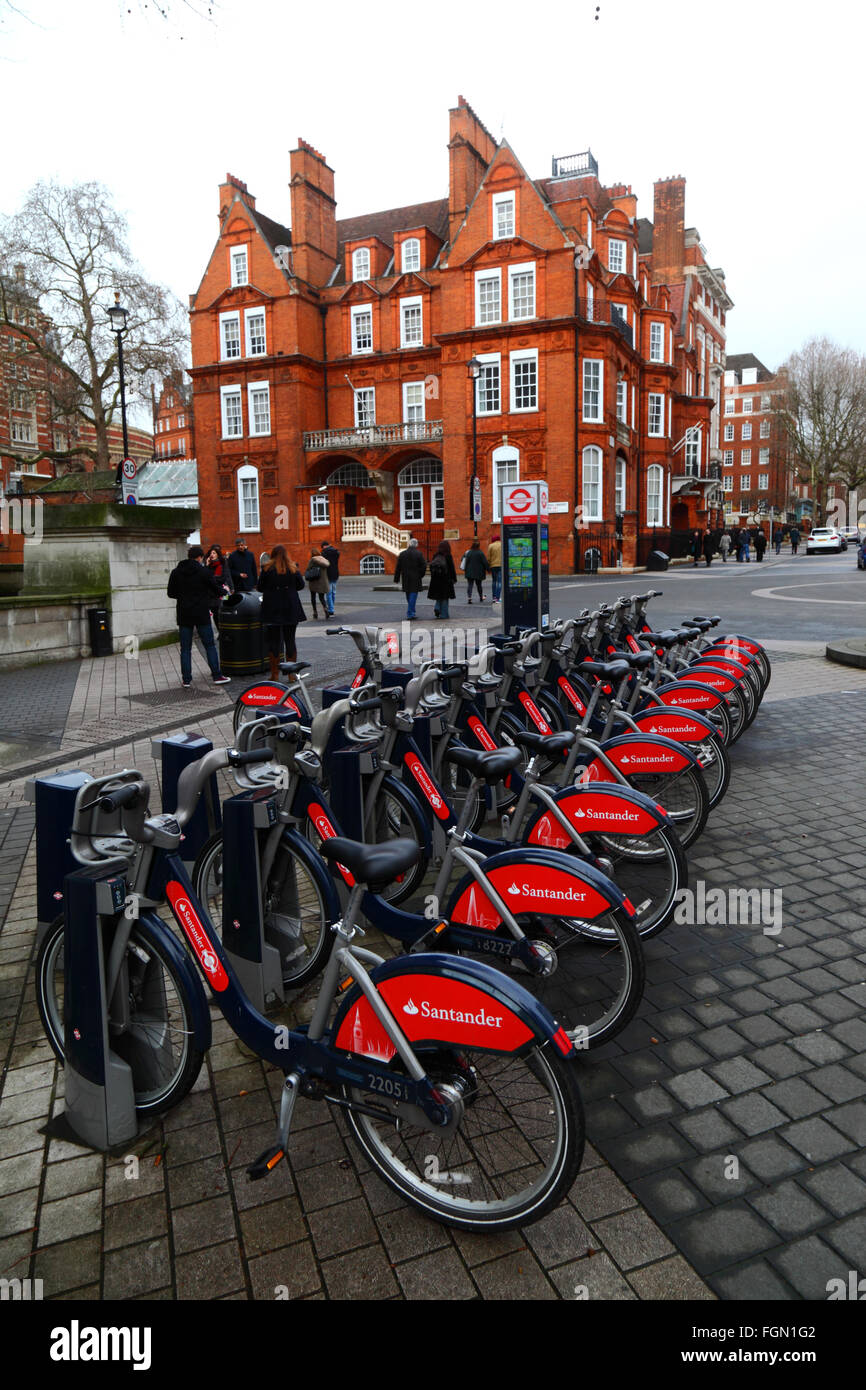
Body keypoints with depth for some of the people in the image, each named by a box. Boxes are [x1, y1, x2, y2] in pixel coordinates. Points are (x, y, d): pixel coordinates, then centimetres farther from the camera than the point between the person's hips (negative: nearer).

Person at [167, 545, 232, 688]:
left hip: (184, 615, 3)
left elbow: (170, 593, 8)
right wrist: (223, 591, 20)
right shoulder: (204, 572, -7)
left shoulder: (176, 572, 3)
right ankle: (217, 676, 6)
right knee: (210, 645, 6)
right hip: (201, 614, -3)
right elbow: (217, 591, -1)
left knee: (185, 648, 7)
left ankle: (186, 680, 6)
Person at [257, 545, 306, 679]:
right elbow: (301, 585, 8)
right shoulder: (293, 568, 1)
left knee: (273, 641, 4)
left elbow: (259, 587, -1)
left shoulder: (267, 568, -5)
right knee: (290, 640, 10)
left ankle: (275, 674, 4)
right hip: (291, 610, 2)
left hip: (272, 609, -2)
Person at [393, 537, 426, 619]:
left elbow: (398, 567, 4)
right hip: (415, 579, -3)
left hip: (405, 579, 3)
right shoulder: (418, 554, -7)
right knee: (413, 595, -2)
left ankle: (412, 613, 25)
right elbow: (424, 566, -9)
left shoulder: (402, 554, 2)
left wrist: (396, 578, 10)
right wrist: (420, 575, 5)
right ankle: (410, 614, -9)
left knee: (408, 596, 16)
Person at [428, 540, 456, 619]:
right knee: (445, 596, 5)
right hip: (446, 579, -3)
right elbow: (452, 569, -7)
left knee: (438, 596, 16)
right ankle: (444, 613, 5)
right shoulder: (448, 556, -9)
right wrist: (454, 579, 2)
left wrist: (433, 578, 15)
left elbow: (431, 568, 7)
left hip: (435, 579, 4)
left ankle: (437, 607, -6)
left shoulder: (435, 556, 3)